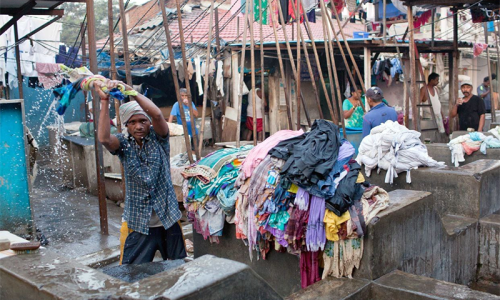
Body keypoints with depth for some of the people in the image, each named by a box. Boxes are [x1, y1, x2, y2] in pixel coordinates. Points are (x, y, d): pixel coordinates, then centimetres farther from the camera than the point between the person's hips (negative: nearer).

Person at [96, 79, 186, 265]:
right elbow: (104, 138, -25)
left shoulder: (158, 137, -5)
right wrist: (104, 100, -30)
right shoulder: (123, 143, -2)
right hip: (137, 221, 0)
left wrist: (129, 90, -32)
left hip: (168, 218, 0)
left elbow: (157, 115, -26)